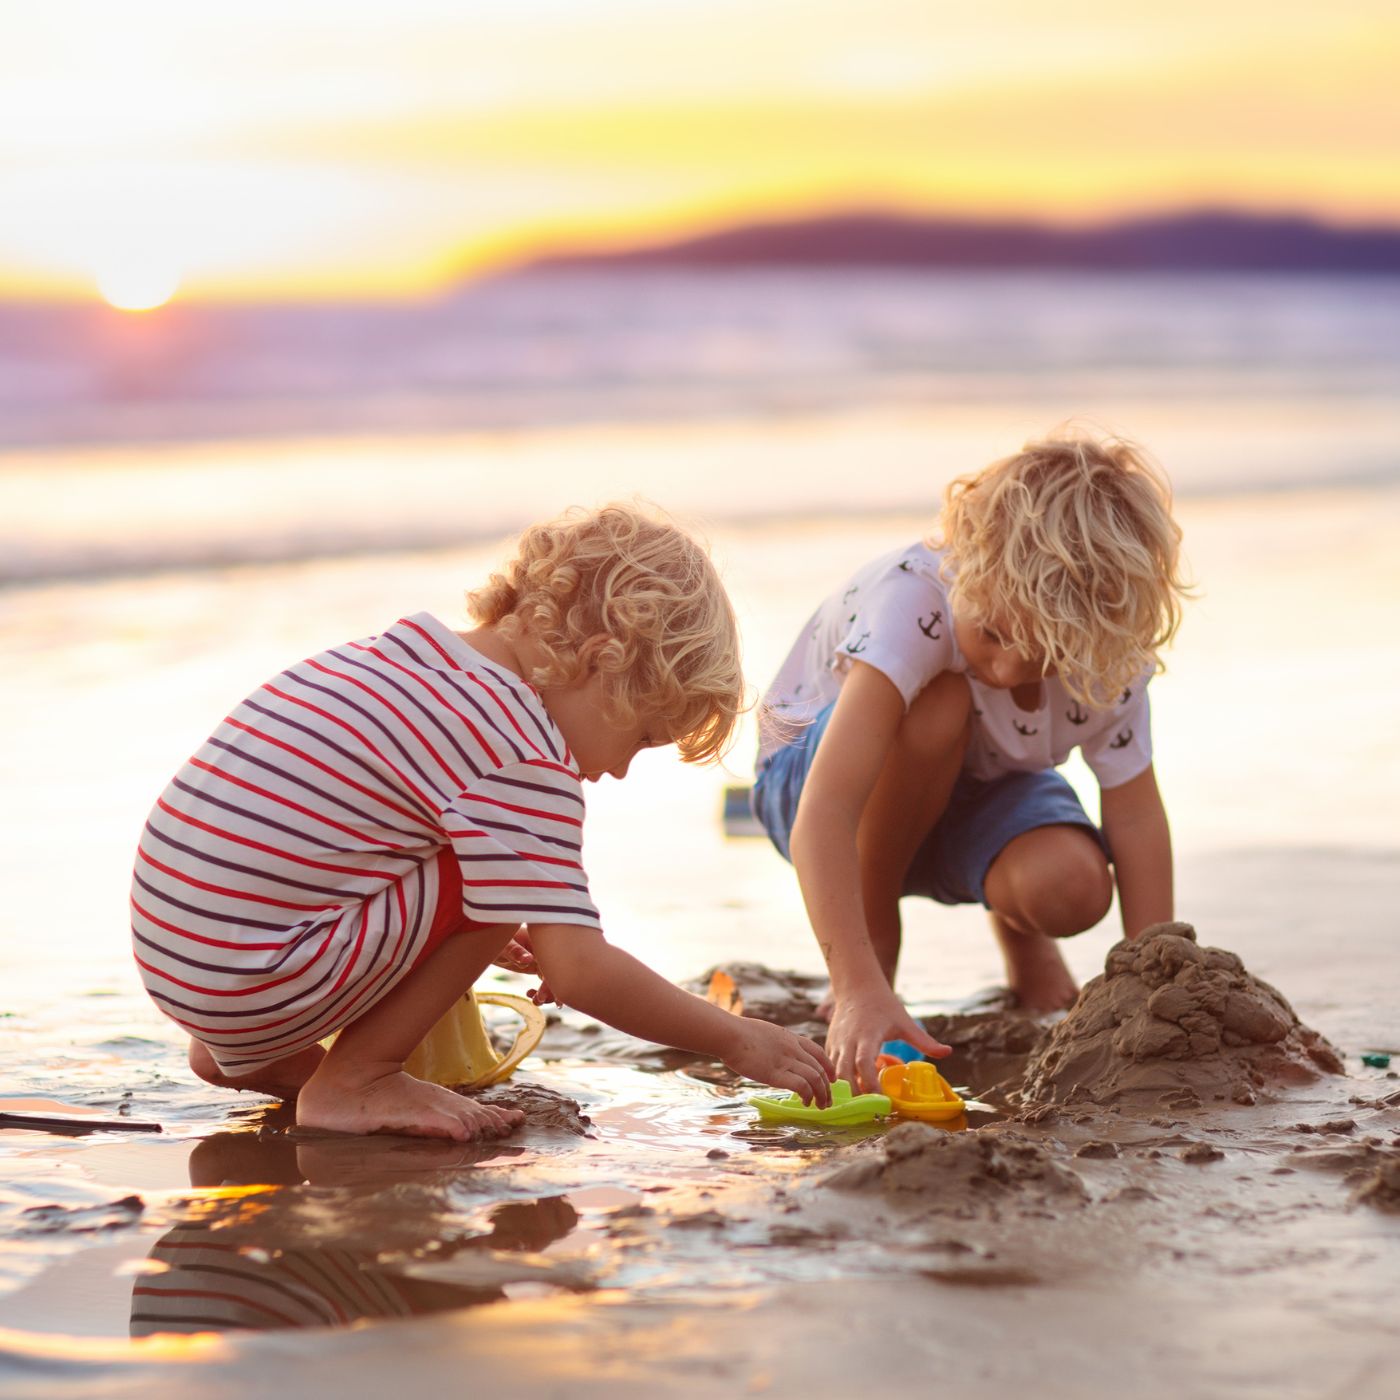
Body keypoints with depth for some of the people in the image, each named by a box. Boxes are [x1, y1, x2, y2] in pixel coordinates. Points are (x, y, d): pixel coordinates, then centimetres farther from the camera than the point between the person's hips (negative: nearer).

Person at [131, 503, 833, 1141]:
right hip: (248, 980, -9)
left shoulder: (402, 649, 13)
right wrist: (738, 1040, -5)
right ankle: (354, 1082, -2)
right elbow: (580, 972, -16)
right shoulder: (523, 758, -14)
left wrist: (481, 933, 34)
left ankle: (239, 1055, 23)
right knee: (496, 873, -10)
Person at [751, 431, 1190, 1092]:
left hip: (982, 788, 3)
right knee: (937, 705, -37)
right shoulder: (913, 600, -40)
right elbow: (824, 815, -48)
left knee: (1073, 888, -31)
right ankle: (875, 940, -13)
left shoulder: (1103, 651, -27)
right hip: (809, 772, -3)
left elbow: (1135, 815, -15)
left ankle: (1017, 931, 9)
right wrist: (860, 989, -57)